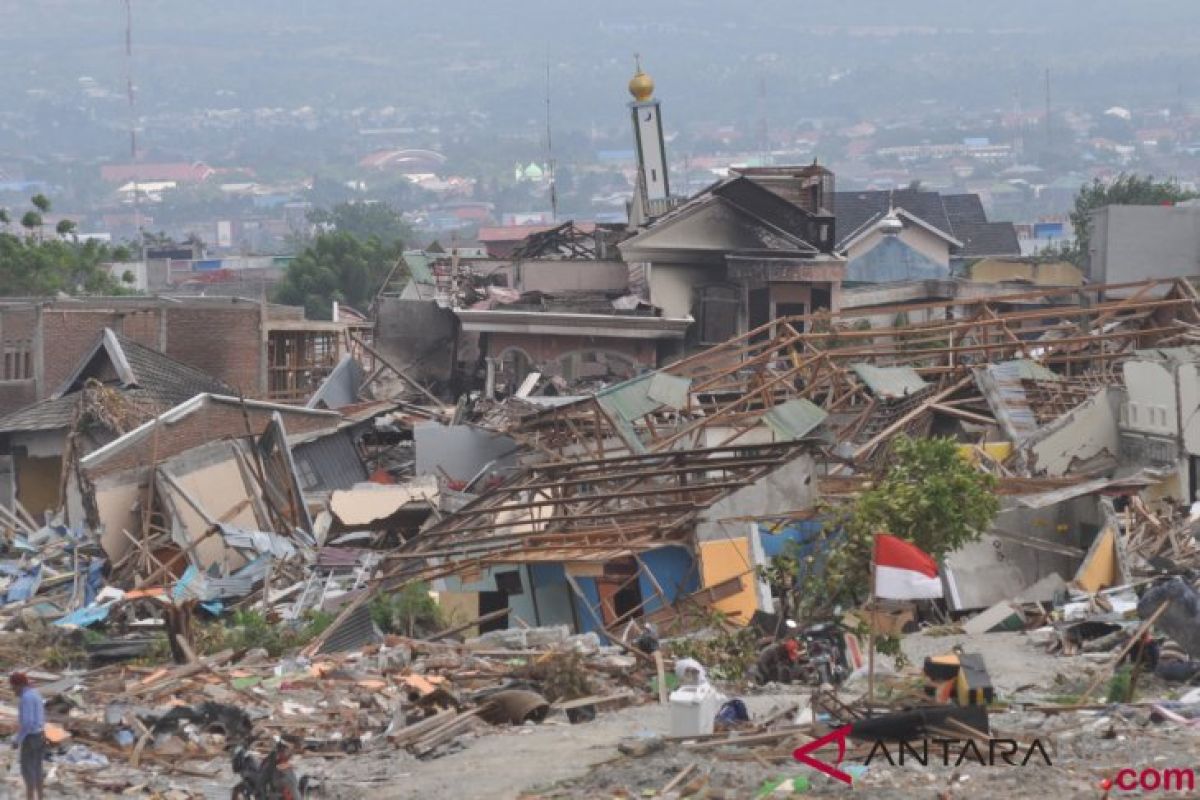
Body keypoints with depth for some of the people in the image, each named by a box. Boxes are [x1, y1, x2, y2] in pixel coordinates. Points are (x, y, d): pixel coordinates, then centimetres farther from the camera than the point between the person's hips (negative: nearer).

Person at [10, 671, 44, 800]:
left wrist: (18, 740, -18)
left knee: (27, 771, -1)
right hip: (40, 736, 10)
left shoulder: (26, 697, -21)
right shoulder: (35, 695, 11)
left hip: (30, 738, -10)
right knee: (36, 769, 15)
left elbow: (27, 721, -26)